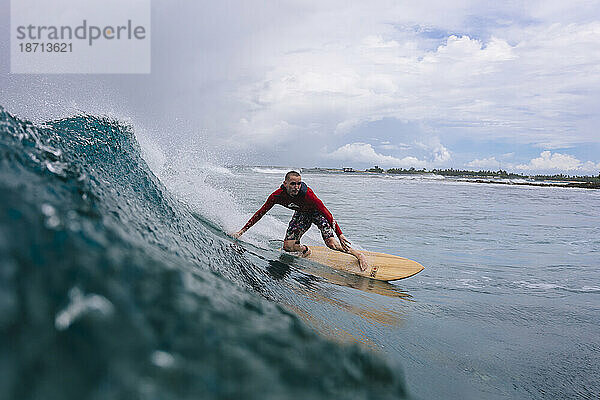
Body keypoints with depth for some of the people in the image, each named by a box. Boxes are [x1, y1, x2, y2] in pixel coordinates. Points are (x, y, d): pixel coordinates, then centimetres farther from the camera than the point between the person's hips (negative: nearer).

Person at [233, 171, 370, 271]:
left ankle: (359, 254, -1)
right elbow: (260, 213, -15)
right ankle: (305, 250, 22)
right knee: (288, 246, -10)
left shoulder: (307, 194, -38)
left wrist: (340, 234, -37)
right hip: (302, 214, 4)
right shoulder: (277, 196, -27)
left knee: (331, 243, -21)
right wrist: (242, 230, -16)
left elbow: (326, 214, -34)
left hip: (317, 212, -4)